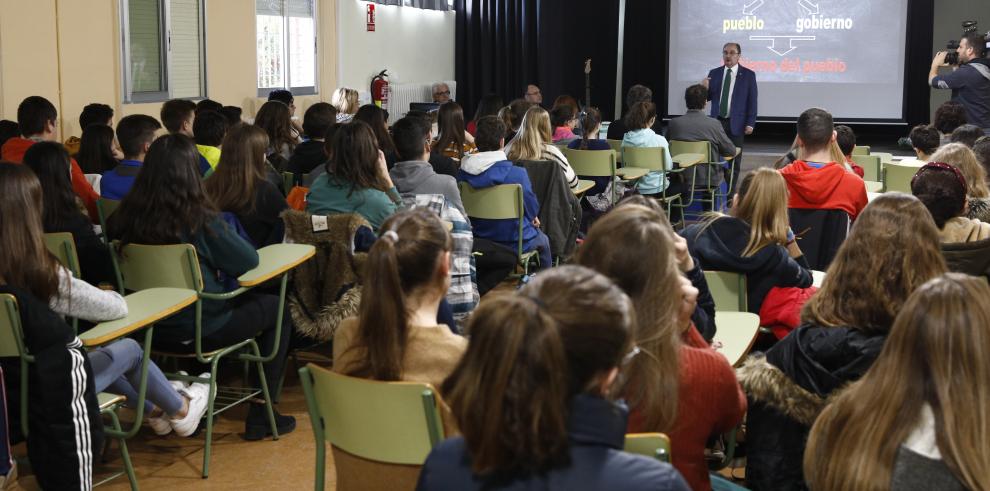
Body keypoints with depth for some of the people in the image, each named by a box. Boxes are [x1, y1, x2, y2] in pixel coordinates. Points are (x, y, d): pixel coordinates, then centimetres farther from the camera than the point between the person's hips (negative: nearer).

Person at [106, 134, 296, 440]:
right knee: (278, 310, 17)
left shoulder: (128, 216, -9)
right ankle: (259, 417, 17)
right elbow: (248, 261, -14)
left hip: (150, 328, 6)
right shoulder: (200, 219, -23)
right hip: (199, 330, -6)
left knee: (246, 300, 30)